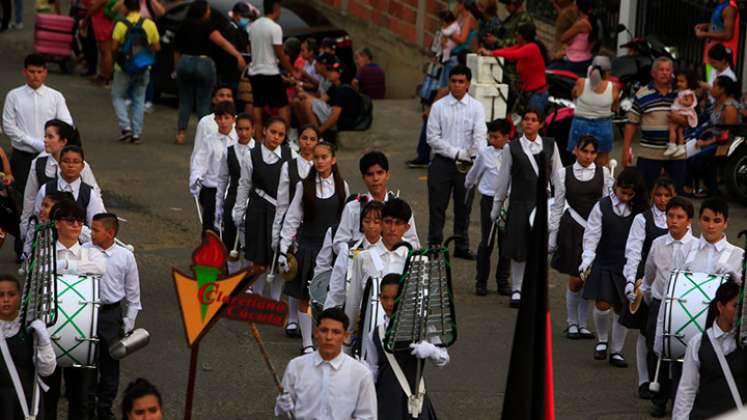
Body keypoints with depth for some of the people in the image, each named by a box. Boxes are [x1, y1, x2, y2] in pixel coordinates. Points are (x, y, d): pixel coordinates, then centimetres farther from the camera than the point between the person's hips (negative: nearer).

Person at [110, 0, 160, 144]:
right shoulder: (150, 24, -4)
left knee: (118, 97, 13)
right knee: (139, 100, 13)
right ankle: (136, 133, 9)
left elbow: (114, 48, -13)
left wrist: (119, 54, 8)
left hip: (124, 68, -2)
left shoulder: (121, 25, -11)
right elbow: (156, 47, -1)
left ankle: (125, 127, -4)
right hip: (143, 69, 3)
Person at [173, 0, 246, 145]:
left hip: (184, 62, 4)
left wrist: (177, 67, 24)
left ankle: (180, 132, 1)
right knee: (203, 102, 4)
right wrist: (238, 55, -28)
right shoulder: (207, 26, -8)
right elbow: (222, 42, -21)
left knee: (185, 101, 10)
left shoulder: (184, 26, 8)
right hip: (203, 63, -4)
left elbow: (177, 50, 14)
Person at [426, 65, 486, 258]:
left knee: (463, 207, 11)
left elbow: (480, 136, -11)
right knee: (437, 206, 2)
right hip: (442, 162, -1)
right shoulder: (439, 106, -1)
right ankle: (434, 246, 11)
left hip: (467, 164, 1)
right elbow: (432, 137, -4)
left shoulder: (476, 107, -1)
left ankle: (462, 247, 21)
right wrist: (456, 153, -12)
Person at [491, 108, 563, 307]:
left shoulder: (550, 146, 2)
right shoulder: (513, 148, 0)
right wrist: (496, 207, 10)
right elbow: (503, 179, 6)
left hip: (543, 201, 1)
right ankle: (517, 290, 14)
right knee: (518, 249, 3)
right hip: (519, 203, -1)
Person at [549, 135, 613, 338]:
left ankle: (582, 324, 15)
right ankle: (572, 323, 15)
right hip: (573, 228, -1)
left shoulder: (603, 173, 4)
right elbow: (557, 206, 6)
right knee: (575, 280, -2)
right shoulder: (564, 174, 2)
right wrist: (552, 235, 5)